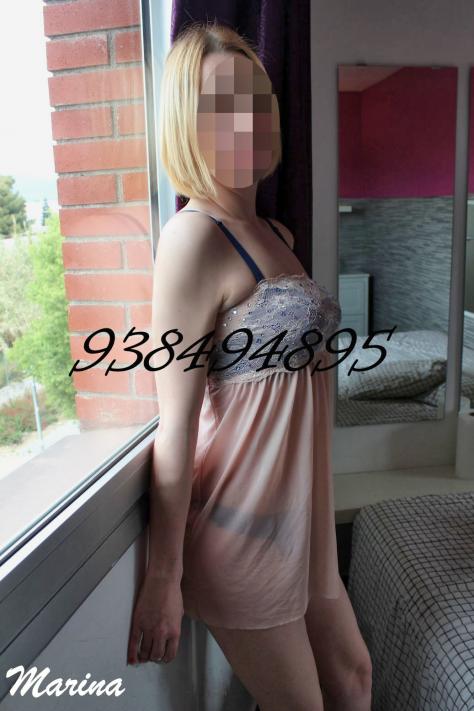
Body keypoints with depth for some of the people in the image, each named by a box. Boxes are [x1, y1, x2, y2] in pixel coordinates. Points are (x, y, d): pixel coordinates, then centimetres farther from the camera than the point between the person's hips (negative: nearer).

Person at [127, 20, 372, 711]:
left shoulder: (277, 233, 8)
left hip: (297, 508, 8)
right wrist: (164, 576, -15)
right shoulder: (195, 235, -19)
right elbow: (176, 423, -21)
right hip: (245, 520, -8)